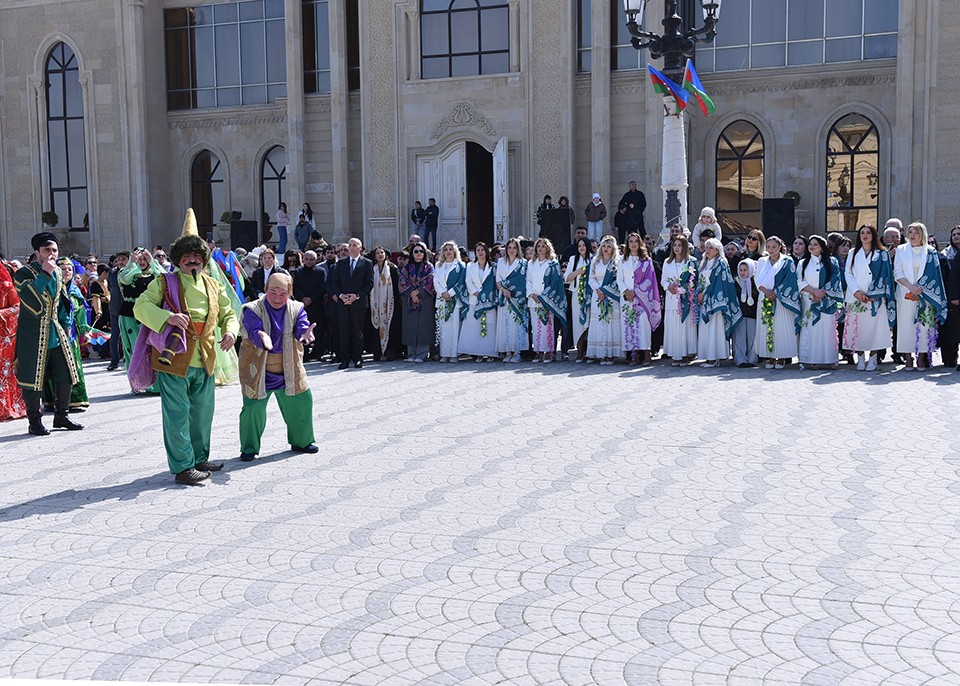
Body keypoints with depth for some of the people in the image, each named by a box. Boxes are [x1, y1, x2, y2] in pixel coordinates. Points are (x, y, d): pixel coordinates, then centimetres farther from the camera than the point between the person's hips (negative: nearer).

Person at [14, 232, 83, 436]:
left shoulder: (57, 273, 13)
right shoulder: (23, 274, -8)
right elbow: (33, 301, -25)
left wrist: (67, 325, 11)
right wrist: (45, 274, -24)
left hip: (57, 335, 6)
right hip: (34, 337, -6)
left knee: (65, 377, 7)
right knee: (34, 380, 0)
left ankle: (61, 416, 22)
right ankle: (34, 421, 12)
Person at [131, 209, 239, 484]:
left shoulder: (213, 287, 14)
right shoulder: (165, 283, -1)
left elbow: (228, 314, 22)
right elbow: (141, 306, -8)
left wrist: (230, 330, -2)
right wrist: (168, 317, -25)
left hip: (204, 362, 6)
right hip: (173, 359, -6)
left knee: (203, 411, 15)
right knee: (177, 414, -3)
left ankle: (200, 458, 32)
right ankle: (183, 467, 3)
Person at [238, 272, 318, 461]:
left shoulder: (296, 309, -1)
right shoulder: (253, 309, -12)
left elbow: (302, 328, -17)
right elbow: (254, 331, -29)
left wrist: (305, 335, -42)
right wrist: (263, 339, -53)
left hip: (289, 371, 4)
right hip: (258, 371, -4)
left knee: (302, 402, 8)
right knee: (253, 408, -7)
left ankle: (301, 442, 29)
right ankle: (249, 448, 13)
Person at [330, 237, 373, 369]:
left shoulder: (367, 263, 4)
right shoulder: (341, 263, 13)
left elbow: (369, 284, 0)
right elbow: (335, 282, 11)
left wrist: (357, 295, -11)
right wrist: (340, 295, -6)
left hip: (359, 302, -2)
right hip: (342, 303, 2)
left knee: (357, 331, 1)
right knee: (344, 331, 1)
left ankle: (357, 359, 8)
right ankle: (344, 359, 4)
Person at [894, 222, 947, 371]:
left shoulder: (930, 252, 8)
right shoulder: (901, 250, 9)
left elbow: (933, 274, 5)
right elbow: (897, 273, 2)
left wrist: (920, 287, -9)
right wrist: (910, 286, -12)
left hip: (925, 295, 0)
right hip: (905, 295, 0)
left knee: (924, 325, -5)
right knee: (906, 325, -4)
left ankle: (922, 359, 0)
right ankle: (908, 359, 0)